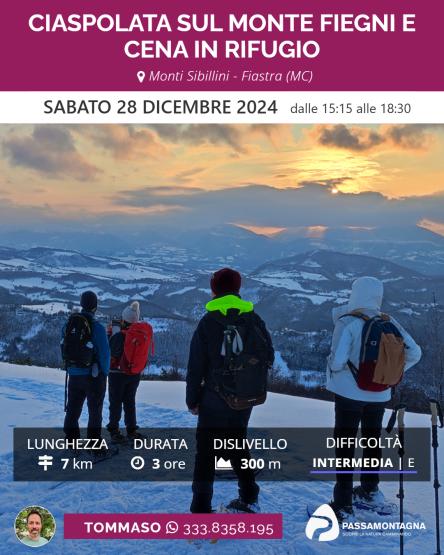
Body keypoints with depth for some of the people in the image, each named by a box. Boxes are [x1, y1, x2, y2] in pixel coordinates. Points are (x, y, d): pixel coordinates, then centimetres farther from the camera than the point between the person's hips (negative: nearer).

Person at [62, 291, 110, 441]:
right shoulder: (97, 327, -18)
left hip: (74, 374, 5)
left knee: (73, 409, 18)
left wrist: (70, 368, 13)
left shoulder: (69, 324, 0)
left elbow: (63, 348, 5)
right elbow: (104, 353, -15)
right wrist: (105, 373, -2)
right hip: (94, 375, -5)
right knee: (95, 411, 8)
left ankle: (71, 440, 26)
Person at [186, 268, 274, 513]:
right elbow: (269, 357, 5)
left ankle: (201, 508, 3)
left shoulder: (208, 322, -11)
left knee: (206, 450, 3)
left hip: (215, 399, -4)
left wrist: (192, 399, -1)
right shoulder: (254, 320, -1)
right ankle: (249, 498, 29)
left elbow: (196, 366, -10)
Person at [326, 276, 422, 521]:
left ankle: (343, 506, 8)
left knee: (345, 445, 5)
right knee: (373, 440, 23)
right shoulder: (390, 323, -2)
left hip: (350, 393, -5)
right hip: (380, 394, 5)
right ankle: (370, 491, 40)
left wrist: (333, 368, -4)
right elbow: (414, 353, -3)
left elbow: (337, 360, -25)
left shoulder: (347, 322, -17)